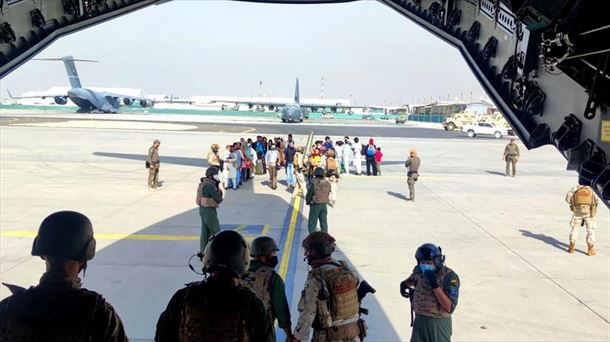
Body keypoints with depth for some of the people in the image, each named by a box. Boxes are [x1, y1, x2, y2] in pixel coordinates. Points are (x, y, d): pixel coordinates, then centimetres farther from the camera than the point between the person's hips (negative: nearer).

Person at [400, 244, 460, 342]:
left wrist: (435, 285, -34)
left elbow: (449, 308, -26)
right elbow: (413, 279, 21)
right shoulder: (419, 270, -5)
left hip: (439, 324, -5)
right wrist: (404, 284, -2)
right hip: (420, 321, 5)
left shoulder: (450, 276, -21)